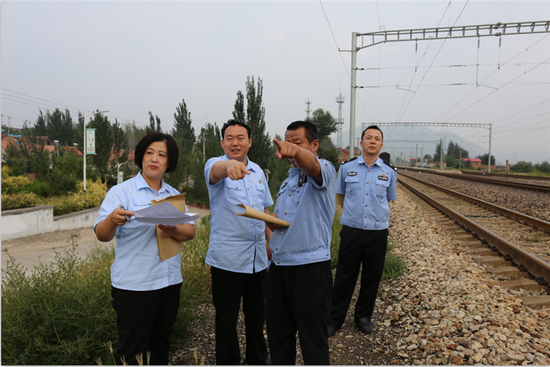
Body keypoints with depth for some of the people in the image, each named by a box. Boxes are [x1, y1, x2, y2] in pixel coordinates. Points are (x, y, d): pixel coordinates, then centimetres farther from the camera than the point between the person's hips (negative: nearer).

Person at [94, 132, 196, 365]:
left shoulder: (173, 194, 10)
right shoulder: (121, 192, -5)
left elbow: (190, 232, 3)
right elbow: (102, 236, -12)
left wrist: (174, 230, -19)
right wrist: (112, 220, -34)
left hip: (170, 282, 5)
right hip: (133, 285, -5)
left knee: (160, 345, 18)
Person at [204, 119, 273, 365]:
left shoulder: (257, 171, 8)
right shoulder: (216, 165, -9)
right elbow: (216, 171, -35)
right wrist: (229, 165, -58)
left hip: (258, 258, 5)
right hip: (227, 259, -5)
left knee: (257, 313, 20)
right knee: (227, 319, 8)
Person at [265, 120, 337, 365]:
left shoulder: (324, 170, -7)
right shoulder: (289, 178, 16)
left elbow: (311, 165, -35)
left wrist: (295, 151, -55)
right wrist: (271, 220, 4)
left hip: (310, 268, -7)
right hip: (279, 265, 8)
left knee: (313, 340, 7)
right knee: (277, 336, 19)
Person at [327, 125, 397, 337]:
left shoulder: (389, 172, 2)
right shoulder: (347, 168, 0)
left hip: (378, 233, 1)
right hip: (351, 231, -1)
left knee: (372, 278, 12)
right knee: (344, 278, 5)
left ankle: (363, 316, 32)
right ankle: (334, 319, 20)